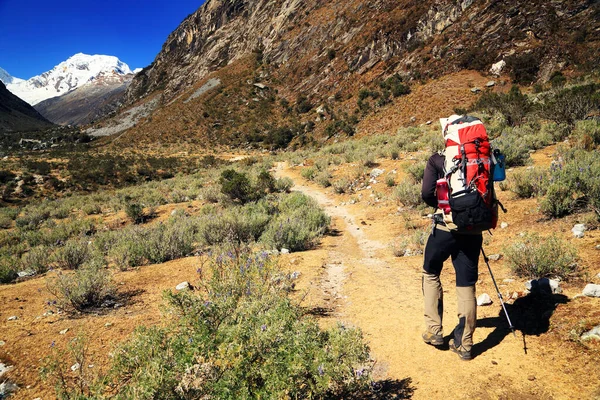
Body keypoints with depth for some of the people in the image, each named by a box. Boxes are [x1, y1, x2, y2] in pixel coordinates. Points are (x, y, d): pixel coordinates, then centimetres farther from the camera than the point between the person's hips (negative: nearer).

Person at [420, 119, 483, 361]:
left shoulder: (437, 160, -3)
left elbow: (426, 193, -10)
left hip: (445, 227, -3)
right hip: (472, 229, 3)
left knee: (431, 274, 20)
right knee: (467, 286, 9)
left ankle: (434, 330, 20)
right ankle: (464, 344, 17)